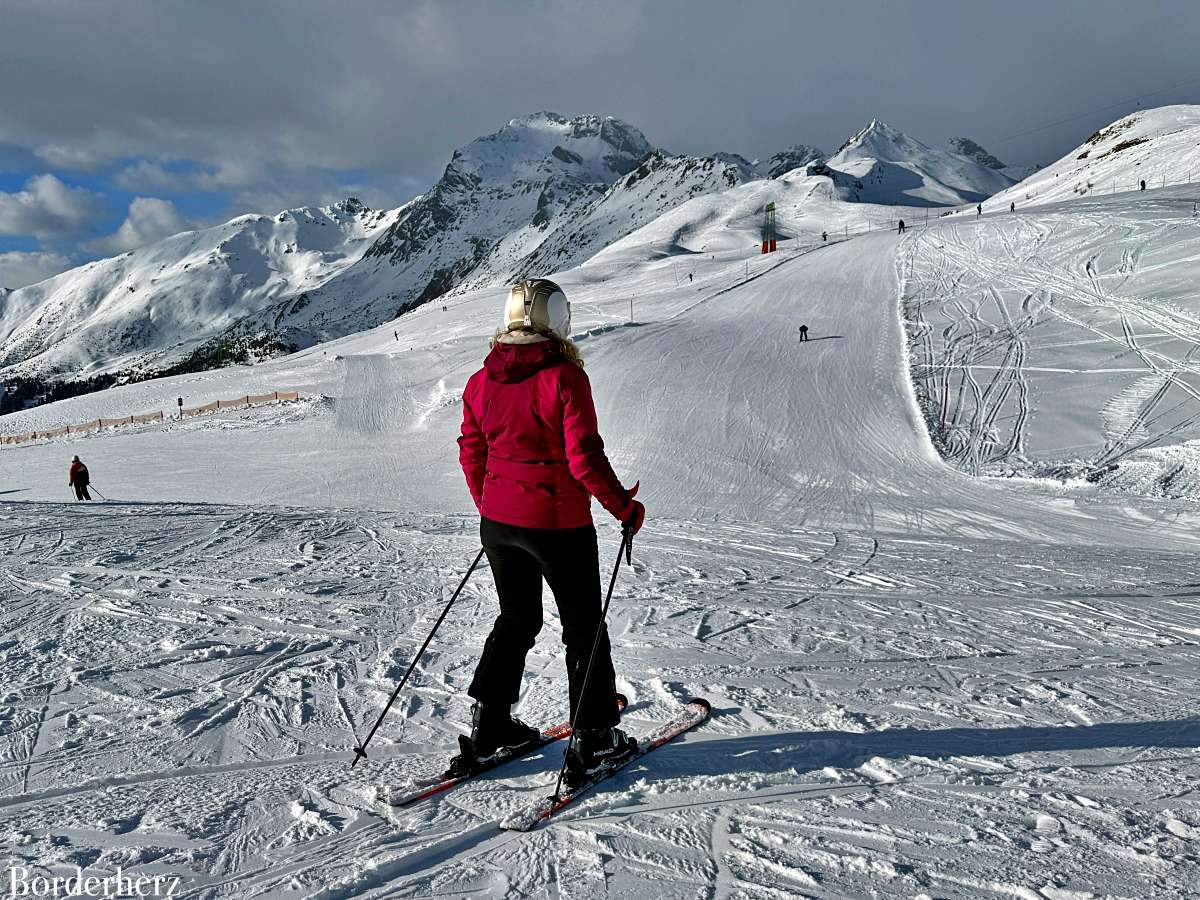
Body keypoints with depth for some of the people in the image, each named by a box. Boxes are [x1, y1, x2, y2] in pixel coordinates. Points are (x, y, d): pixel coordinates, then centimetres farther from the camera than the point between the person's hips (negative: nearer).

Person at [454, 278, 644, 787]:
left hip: (497, 523, 6)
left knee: (516, 619, 22)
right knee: (584, 628, 10)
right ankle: (593, 738, 18)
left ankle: (488, 726, 27)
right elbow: (584, 458, -18)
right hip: (558, 524, -6)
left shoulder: (481, 381, 2)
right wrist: (624, 508, -6)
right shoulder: (564, 377, -16)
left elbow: (470, 453, 9)